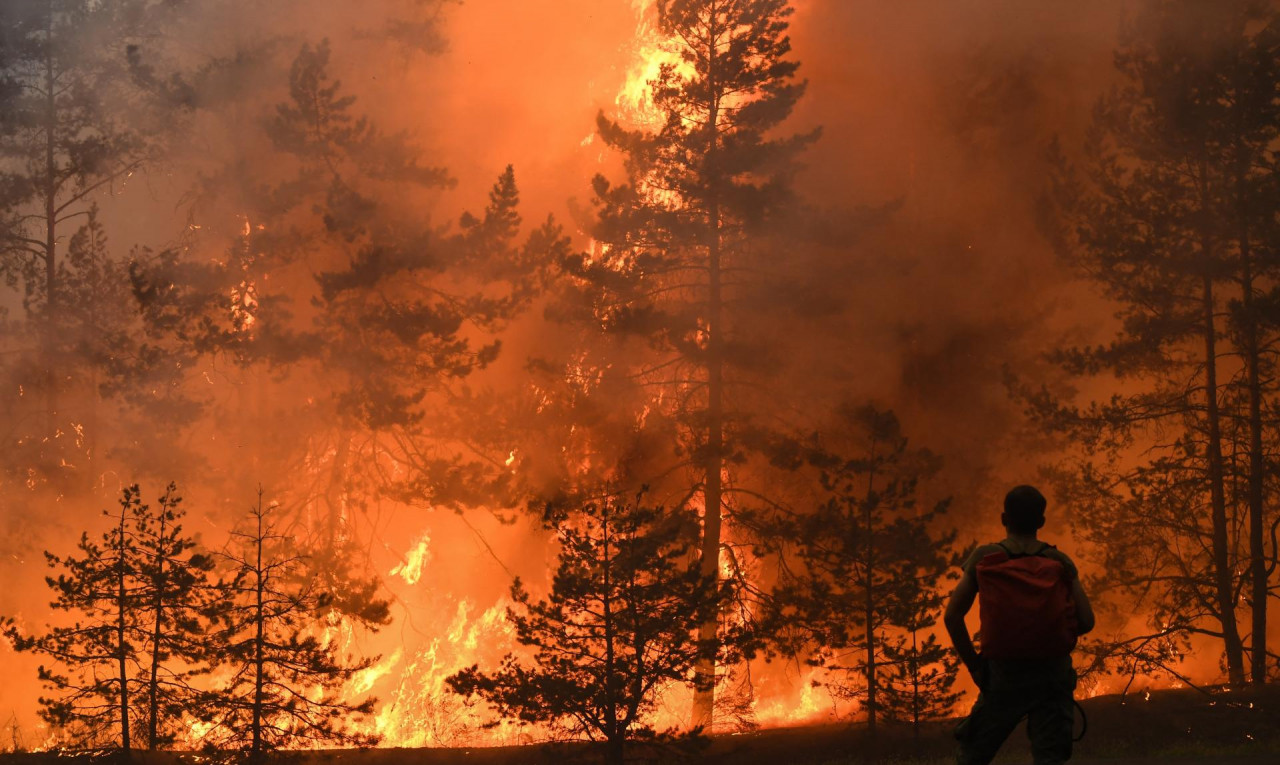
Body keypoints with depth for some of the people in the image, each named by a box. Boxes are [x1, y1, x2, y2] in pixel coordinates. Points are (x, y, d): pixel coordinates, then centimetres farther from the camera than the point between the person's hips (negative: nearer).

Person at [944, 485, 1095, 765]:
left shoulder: (984, 558, 0)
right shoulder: (1060, 562, 1)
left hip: (1003, 675, 0)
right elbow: (1086, 621, -4)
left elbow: (952, 616, -4)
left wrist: (974, 665, 5)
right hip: (1053, 674, 0)